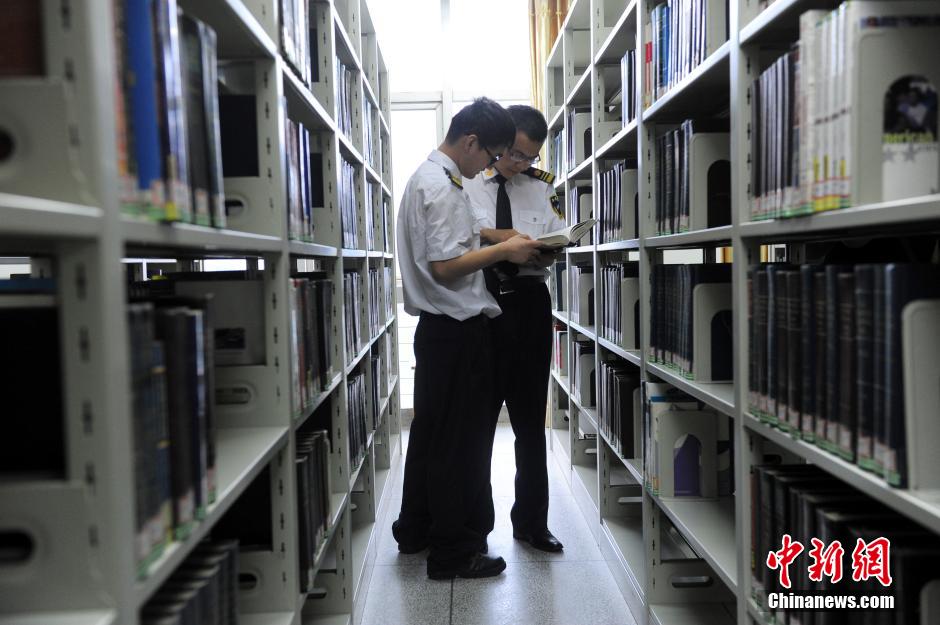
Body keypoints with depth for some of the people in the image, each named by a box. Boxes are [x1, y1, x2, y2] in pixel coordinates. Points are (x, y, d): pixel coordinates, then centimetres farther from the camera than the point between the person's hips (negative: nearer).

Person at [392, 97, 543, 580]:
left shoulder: (427, 176, 15)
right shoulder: (442, 186, -17)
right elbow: (445, 266, -23)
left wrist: (493, 244, 13)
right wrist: (503, 251, -14)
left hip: (438, 327, 11)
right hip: (457, 328, -11)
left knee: (431, 432, 19)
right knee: (461, 441, 0)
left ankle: (415, 531, 33)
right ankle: (452, 553, 11)